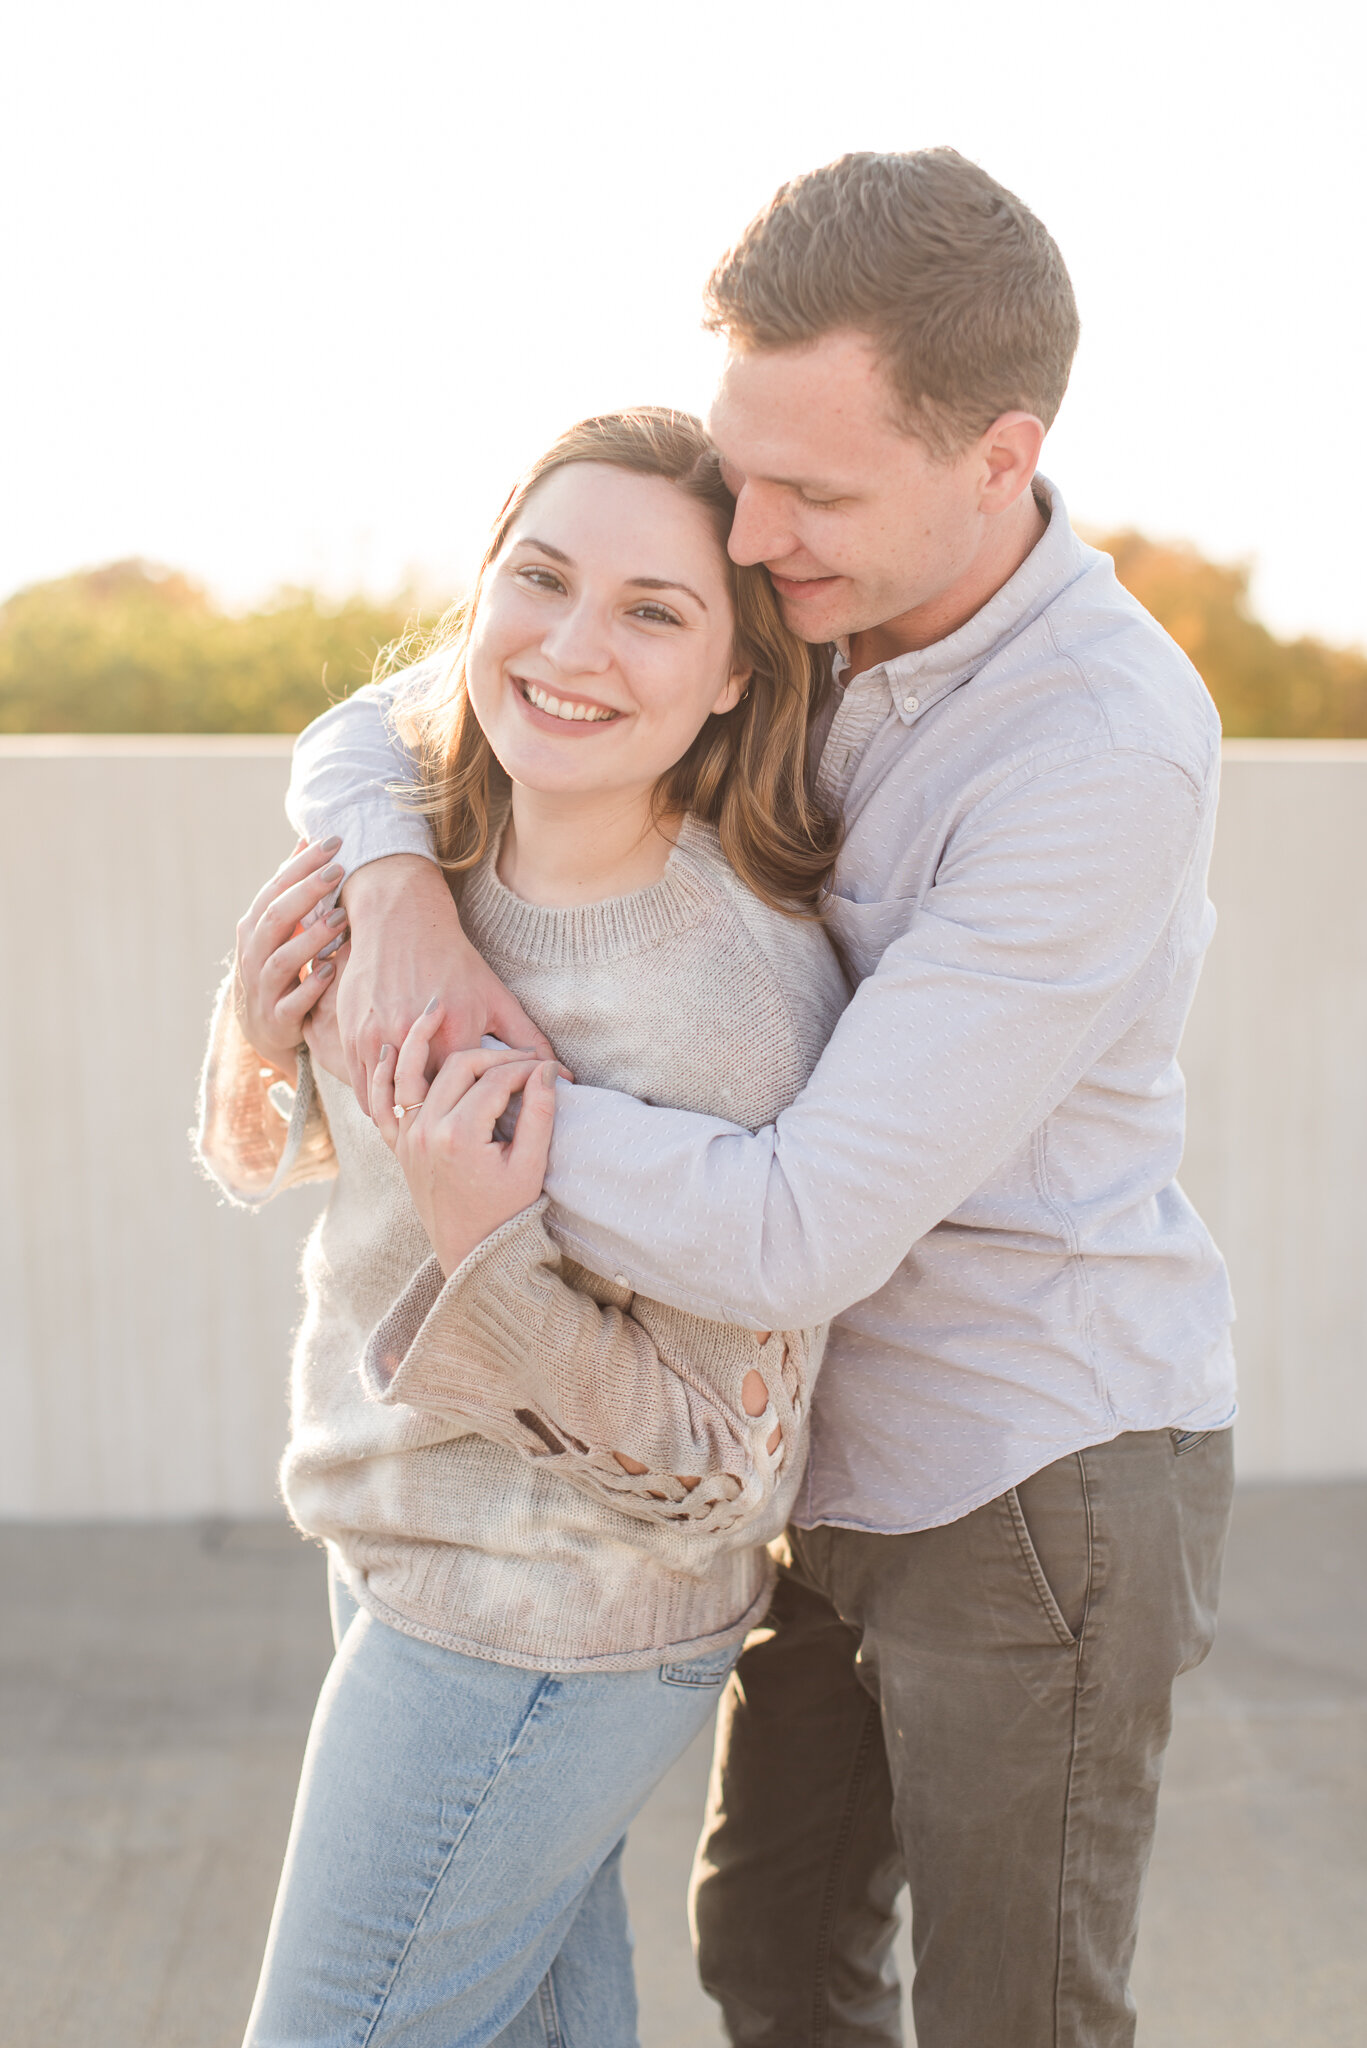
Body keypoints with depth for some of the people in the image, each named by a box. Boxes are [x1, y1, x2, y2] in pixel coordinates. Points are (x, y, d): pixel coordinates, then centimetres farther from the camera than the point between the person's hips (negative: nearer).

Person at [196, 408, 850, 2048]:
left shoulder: (735, 1002, -30)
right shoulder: (426, 848, -8)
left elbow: (720, 1465, -22)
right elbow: (273, 1157, 7)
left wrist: (485, 1254, -36)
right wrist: (264, 1031, -15)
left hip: (544, 1624, -7)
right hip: (415, 1541, 7)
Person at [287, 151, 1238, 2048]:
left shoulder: (1106, 757, -30)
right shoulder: (793, 625, -4)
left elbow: (798, 1238, -32)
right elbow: (378, 736, -2)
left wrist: (440, 1092, -25)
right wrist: (399, 900, -26)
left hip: (1047, 1489, -8)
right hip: (868, 1457, 8)